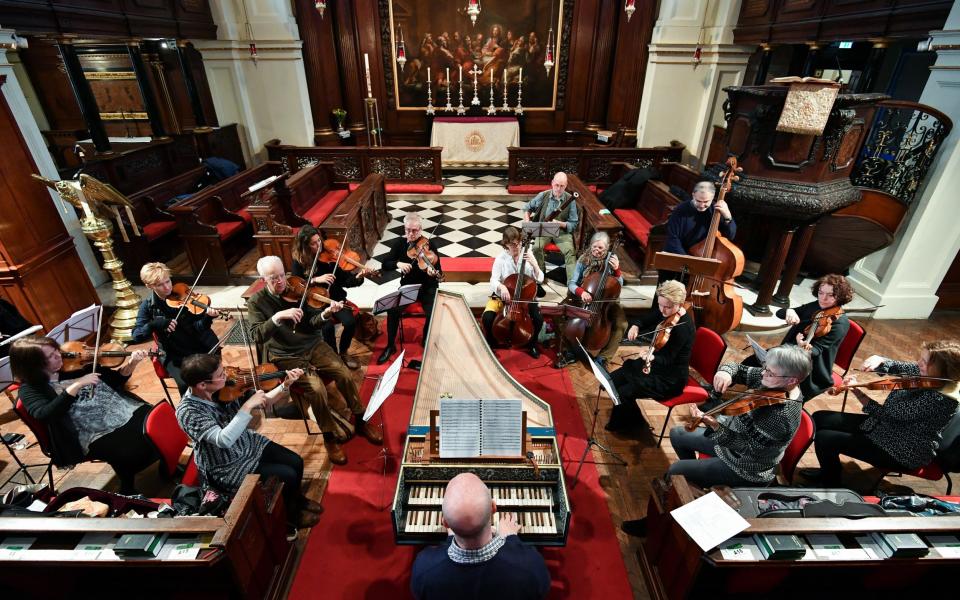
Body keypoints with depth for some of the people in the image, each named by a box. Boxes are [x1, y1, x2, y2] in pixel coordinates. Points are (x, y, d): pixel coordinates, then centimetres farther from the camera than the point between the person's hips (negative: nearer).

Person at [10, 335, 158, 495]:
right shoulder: (30, 389, 2)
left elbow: (116, 380, 15)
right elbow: (44, 415, -17)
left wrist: (131, 363, -5)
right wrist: (76, 385, -22)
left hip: (127, 410, 4)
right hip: (98, 436, -4)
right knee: (134, 452, -30)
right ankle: (128, 491, -1)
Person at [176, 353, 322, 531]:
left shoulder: (223, 389, -13)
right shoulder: (187, 411, -30)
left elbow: (263, 401, -6)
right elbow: (224, 440, -41)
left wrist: (285, 386, -22)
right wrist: (248, 406, -42)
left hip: (249, 443, 6)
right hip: (226, 468, -6)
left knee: (296, 462, 2)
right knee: (288, 476, -13)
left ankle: (297, 499, 32)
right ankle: (290, 513, 17)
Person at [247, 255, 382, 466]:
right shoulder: (256, 302, -4)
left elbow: (312, 324, -4)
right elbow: (257, 336, -17)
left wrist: (325, 314, -27)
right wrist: (278, 317, -33)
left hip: (313, 345, 3)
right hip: (285, 356, -2)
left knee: (345, 374, -18)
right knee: (316, 389, -26)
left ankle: (361, 421, 4)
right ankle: (329, 436, -2)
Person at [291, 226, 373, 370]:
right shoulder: (298, 262, -5)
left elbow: (343, 279, -5)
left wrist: (357, 277, -25)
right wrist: (315, 279, -25)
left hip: (335, 298, 2)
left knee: (350, 322, -23)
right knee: (328, 327, -29)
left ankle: (344, 352, 7)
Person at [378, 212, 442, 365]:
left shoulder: (429, 244, -10)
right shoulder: (399, 243, -2)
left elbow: (438, 271, -14)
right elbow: (384, 264, -4)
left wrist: (434, 273, -38)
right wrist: (398, 263, -24)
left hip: (427, 287, -2)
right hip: (407, 286, 2)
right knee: (393, 310, -22)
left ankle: (427, 343, 6)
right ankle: (390, 346, 1)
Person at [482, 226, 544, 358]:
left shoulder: (528, 255, -7)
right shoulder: (501, 258, -11)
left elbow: (540, 279, -9)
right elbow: (493, 280, -16)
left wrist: (534, 265, -27)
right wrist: (501, 287, -39)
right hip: (502, 295, -1)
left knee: (538, 319, -23)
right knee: (487, 318, -25)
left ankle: (532, 344, 11)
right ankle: (490, 344, 9)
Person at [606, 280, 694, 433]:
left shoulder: (683, 327, -27)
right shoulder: (666, 313, -4)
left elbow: (667, 360, -28)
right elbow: (646, 321, 11)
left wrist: (651, 357, -49)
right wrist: (635, 327, -11)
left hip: (671, 379, -9)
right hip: (655, 364, 9)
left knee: (622, 392, -18)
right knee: (613, 379, 4)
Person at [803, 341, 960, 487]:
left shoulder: (939, 399, -31)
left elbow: (890, 413, -27)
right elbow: (894, 367, 5)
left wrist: (857, 392, -26)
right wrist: (879, 361, -18)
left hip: (903, 454, -9)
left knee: (825, 439, -17)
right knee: (820, 418, 2)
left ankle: (832, 484, 14)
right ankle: (829, 472, 24)